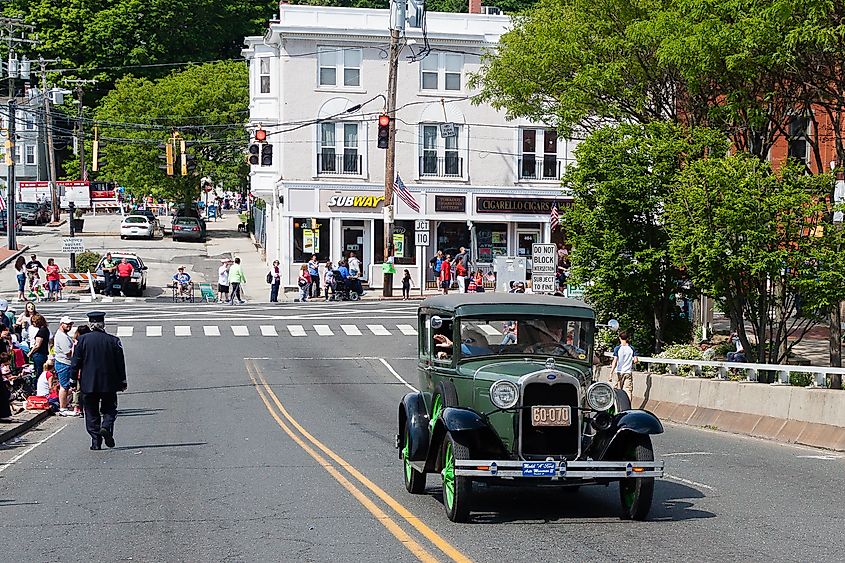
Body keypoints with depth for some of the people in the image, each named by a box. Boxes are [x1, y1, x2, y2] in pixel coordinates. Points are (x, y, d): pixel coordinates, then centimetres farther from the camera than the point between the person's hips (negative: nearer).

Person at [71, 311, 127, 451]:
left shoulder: (82, 340, -4)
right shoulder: (113, 341, -3)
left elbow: (76, 362, -2)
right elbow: (120, 363, 2)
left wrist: (73, 380, 5)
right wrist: (123, 381, 11)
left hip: (88, 383, 0)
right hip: (109, 383, 0)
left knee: (92, 413, 8)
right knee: (109, 408, 14)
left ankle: (96, 441, 3)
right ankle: (106, 427, -14)